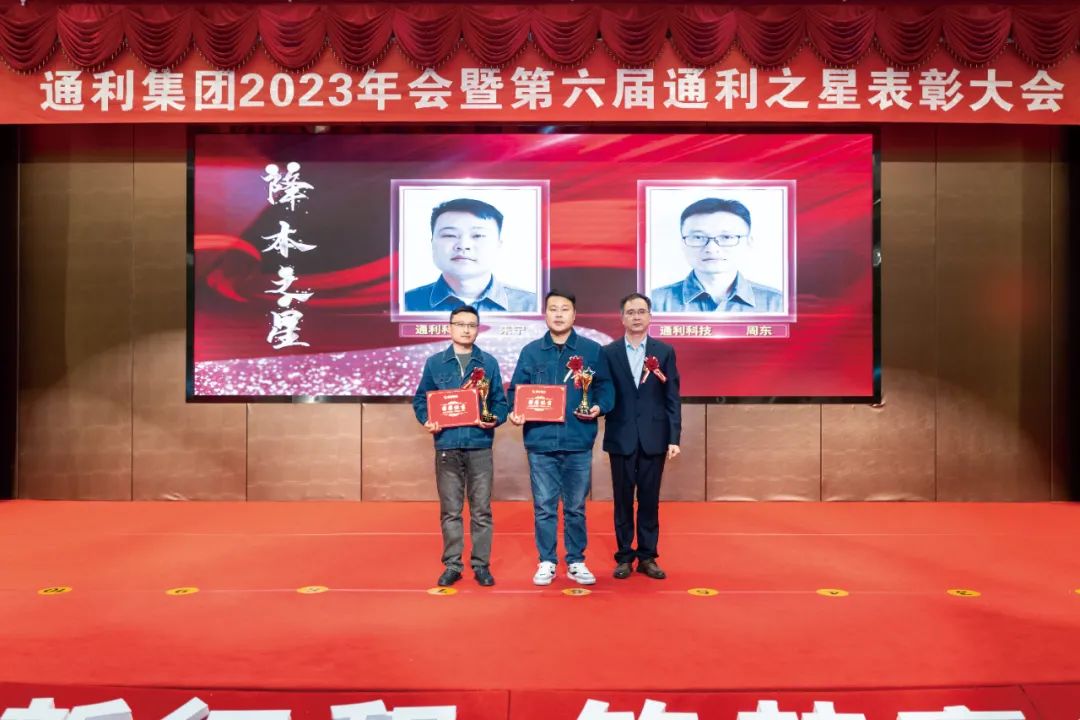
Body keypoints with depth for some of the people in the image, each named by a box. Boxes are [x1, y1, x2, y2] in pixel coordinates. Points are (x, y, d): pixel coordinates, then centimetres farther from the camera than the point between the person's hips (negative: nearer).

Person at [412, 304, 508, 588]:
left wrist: (495, 419, -13)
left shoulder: (489, 363, 5)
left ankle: (481, 564, 17)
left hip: (480, 445, 0)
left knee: (481, 509, 6)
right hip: (447, 445, 0)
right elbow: (420, 399, 7)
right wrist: (426, 421, -11)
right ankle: (452, 565, 18)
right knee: (450, 510, 8)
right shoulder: (435, 363, 5)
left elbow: (500, 401, 6)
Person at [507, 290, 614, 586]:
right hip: (540, 441, 0)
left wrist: (600, 406, -15)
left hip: (578, 442, 0)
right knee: (544, 506, 7)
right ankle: (546, 562, 19)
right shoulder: (530, 351, 6)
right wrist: (514, 412, -12)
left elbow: (605, 386, 5)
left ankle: (576, 562, 22)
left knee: (575, 506, 10)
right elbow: (516, 390, 7)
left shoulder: (592, 350, 4)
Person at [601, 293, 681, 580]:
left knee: (650, 500, 7)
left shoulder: (665, 351, 4)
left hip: (654, 438, 0)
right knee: (623, 500, 8)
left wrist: (674, 438, -4)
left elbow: (673, 398, 1)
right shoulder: (608, 352, 2)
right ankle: (624, 557, 18)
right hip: (621, 438, 0)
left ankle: (647, 557, 19)